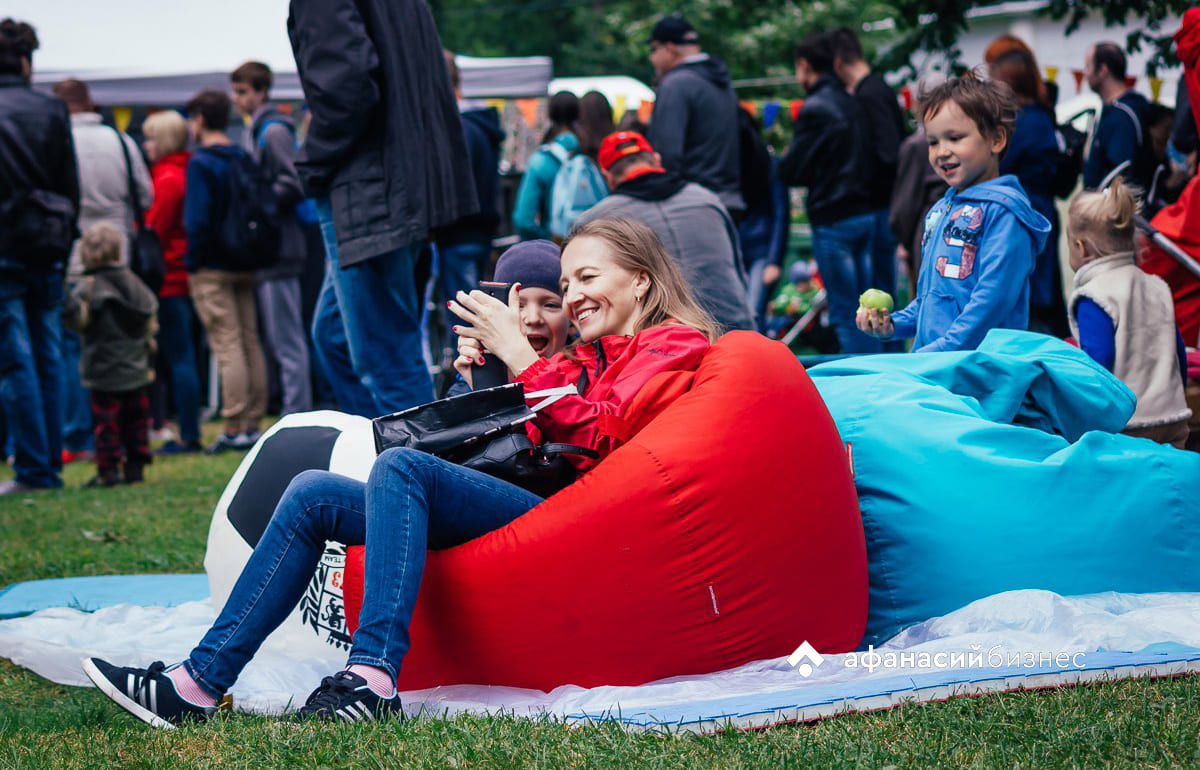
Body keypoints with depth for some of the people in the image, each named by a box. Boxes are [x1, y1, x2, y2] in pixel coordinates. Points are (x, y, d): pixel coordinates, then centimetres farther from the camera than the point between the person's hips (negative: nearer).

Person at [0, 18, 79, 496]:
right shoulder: (51, 111, 5)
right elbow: (72, 189, 8)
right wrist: (64, 250, 14)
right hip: (47, 251, 4)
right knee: (48, 358, 10)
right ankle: (51, 465, 12)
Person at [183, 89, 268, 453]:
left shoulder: (201, 163, -10)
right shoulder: (244, 159, 12)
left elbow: (197, 219, -16)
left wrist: (193, 262, -8)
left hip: (211, 269, -7)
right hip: (244, 265, 7)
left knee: (227, 347, -8)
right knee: (251, 343, 8)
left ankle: (234, 429, -9)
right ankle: (253, 423, 10)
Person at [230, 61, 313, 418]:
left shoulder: (273, 131, -10)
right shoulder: (253, 132, 18)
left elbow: (293, 184, -18)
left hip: (277, 251, -10)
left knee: (286, 340, -8)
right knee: (274, 338, 13)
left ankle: (296, 415, -6)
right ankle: (295, 412, 18)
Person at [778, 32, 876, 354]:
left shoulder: (814, 109, -12)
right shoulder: (851, 104, 13)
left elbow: (791, 172, -10)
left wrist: (785, 158, 10)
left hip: (833, 219, -8)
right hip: (864, 214, 8)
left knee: (843, 314, -4)